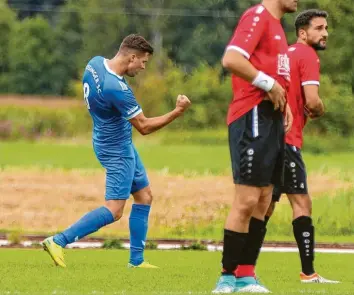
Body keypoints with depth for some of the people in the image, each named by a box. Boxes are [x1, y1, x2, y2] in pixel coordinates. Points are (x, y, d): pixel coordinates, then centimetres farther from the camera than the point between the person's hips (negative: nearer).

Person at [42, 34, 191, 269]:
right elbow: (144, 127, -21)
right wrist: (178, 112, -19)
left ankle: (136, 260, 18)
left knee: (144, 196, 15)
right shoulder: (117, 89, -30)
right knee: (114, 211, -9)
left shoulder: (95, 62, -4)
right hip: (117, 150, -10)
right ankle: (58, 242, -10)